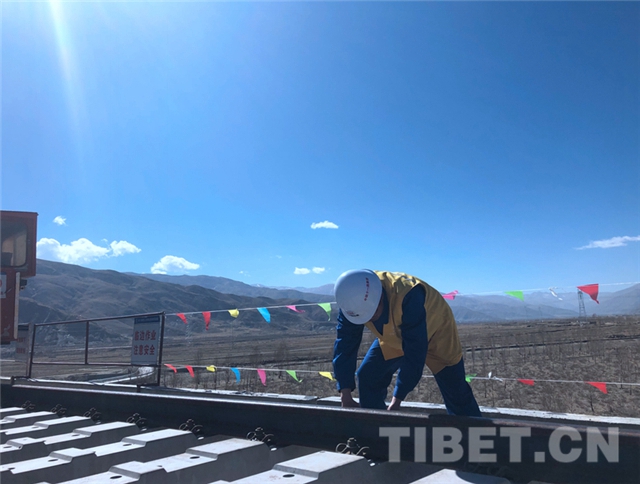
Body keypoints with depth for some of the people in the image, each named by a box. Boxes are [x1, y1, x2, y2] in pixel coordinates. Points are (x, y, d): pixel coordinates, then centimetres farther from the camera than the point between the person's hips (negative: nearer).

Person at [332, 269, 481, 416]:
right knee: (367, 378, -7)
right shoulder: (353, 300, -27)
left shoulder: (408, 297, -43)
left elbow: (415, 354, -38)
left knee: (456, 393, -3)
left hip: (436, 332, -4)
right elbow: (345, 343, -23)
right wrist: (345, 394, -28)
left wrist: (397, 400, -34)